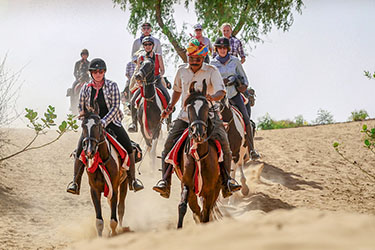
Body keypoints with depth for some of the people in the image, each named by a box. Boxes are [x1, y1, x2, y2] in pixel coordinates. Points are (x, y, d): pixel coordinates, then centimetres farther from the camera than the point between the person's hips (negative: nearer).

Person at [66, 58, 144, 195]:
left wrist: (104, 122, -20)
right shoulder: (86, 88, 2)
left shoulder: (112, 86, -4)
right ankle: (76, 182, -5)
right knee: (80, 149, -16)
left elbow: (115, 107, -10)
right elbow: (81, 107, 14)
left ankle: (132, 180, 0)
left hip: (111, 121, -1)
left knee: (128, 146, -14)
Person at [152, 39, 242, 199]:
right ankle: (165, 182, -6)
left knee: (223, 143, -20)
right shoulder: (182, 70, 7)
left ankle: (226, 180, -8)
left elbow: (221, 92, -17)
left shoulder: (211, 71, -5)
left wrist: (213, 97, -39)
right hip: (185, 116, 3)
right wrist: (170, 106, 16)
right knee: (169, 144, -12)